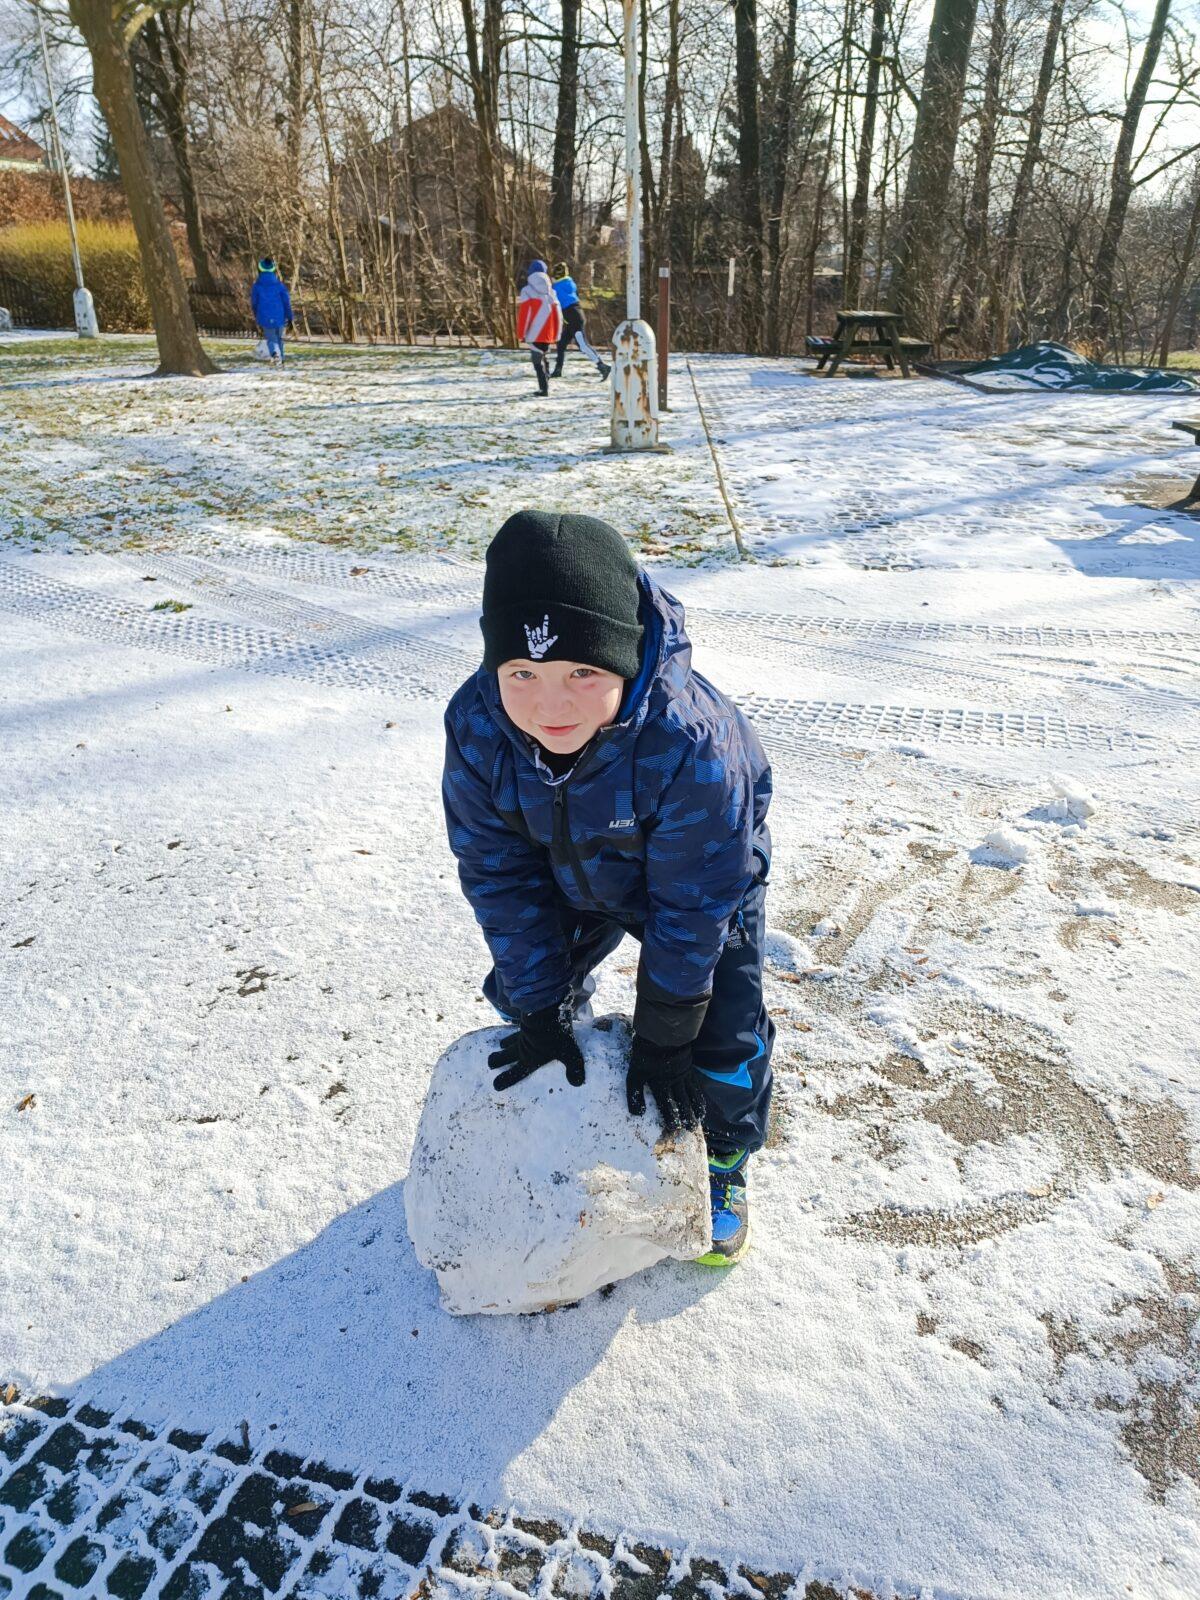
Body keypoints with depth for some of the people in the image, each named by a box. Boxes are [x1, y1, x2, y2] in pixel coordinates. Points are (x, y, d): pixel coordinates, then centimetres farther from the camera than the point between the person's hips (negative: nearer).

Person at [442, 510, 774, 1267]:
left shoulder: (689, 742, -45)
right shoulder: (476, 726, -32)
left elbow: (693, 901, -31)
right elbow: (497, 873, -18)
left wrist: (661, 1035, -19)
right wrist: (541, 1010, -13)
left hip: (705, 870, -3)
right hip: (573, 880, 4)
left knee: (723, 1035, -4)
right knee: (525, 992, 12)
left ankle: (724, 1161, 28)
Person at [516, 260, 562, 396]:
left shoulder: (527, 291, -6)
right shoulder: (551, 292, 9)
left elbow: (523, 314, -8)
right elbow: (558, 314, 11)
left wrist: (521, 334, -1)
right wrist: (555, 336, 17)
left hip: (535, 334, -5)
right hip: (549, 334, 5)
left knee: (537, 360, 0)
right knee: (542, 358, 22)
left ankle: (543, 388, -12)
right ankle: (545, 386, 18)